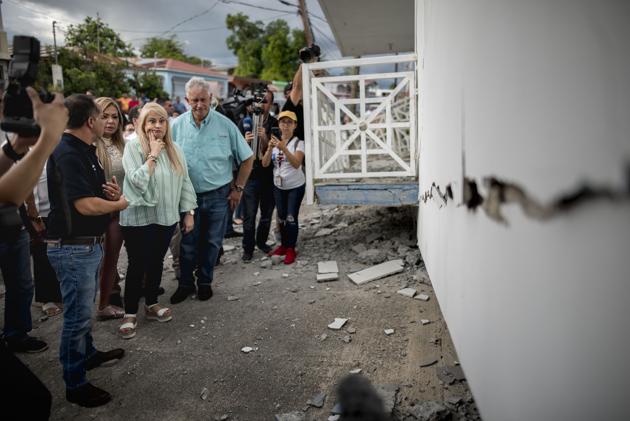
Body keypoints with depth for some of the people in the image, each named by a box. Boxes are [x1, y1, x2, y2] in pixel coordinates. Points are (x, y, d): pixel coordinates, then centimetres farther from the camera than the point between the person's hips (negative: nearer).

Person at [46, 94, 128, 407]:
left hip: (89, 244, 10)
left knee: (84, 310, 25)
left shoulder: (84, 150, 10)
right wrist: (119, 204, -11)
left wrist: (112, 192, -3)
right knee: (78, 316, 1)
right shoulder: (67, 153, -21)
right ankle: (75, 384, 15)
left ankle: (87, 354, 44)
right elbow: (85, 205, -28)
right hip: (72, 248, -10)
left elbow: (95, 192, 20)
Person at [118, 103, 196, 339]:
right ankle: (130, 314, 15)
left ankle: (151, 305, 32)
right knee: (137, 266, 2)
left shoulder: (174, 149, 6)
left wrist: (188, 212, 6)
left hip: (165, 217, 5)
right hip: (138, 219, -5)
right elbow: (137, 182, -22)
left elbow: (184, 181, 8)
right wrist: (153, 155, -19)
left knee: (156, 262, 16)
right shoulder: (133, 147, -11)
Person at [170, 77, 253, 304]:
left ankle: (205, 282, 28)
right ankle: (185, 283, 25)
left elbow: (247, 158, 1)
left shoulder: (225, 125, -6)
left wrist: (238, 188, 0)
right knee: (188, 242, 8)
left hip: (218, 195, 0)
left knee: (212, 242, 11)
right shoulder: (177, 125, -3)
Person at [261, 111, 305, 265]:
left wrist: (284, 148, -39)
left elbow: (296, 164, -28)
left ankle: (291, 249, 5)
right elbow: (265, 164, -8)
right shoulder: (275, 141, 1)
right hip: (278, 186, 5)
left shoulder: (298, 142, -12)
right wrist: (270, 149, -25)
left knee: (291, 217, -7)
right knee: (281, 217, 12)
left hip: (295, 186, -4)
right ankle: (284, 245, 29)